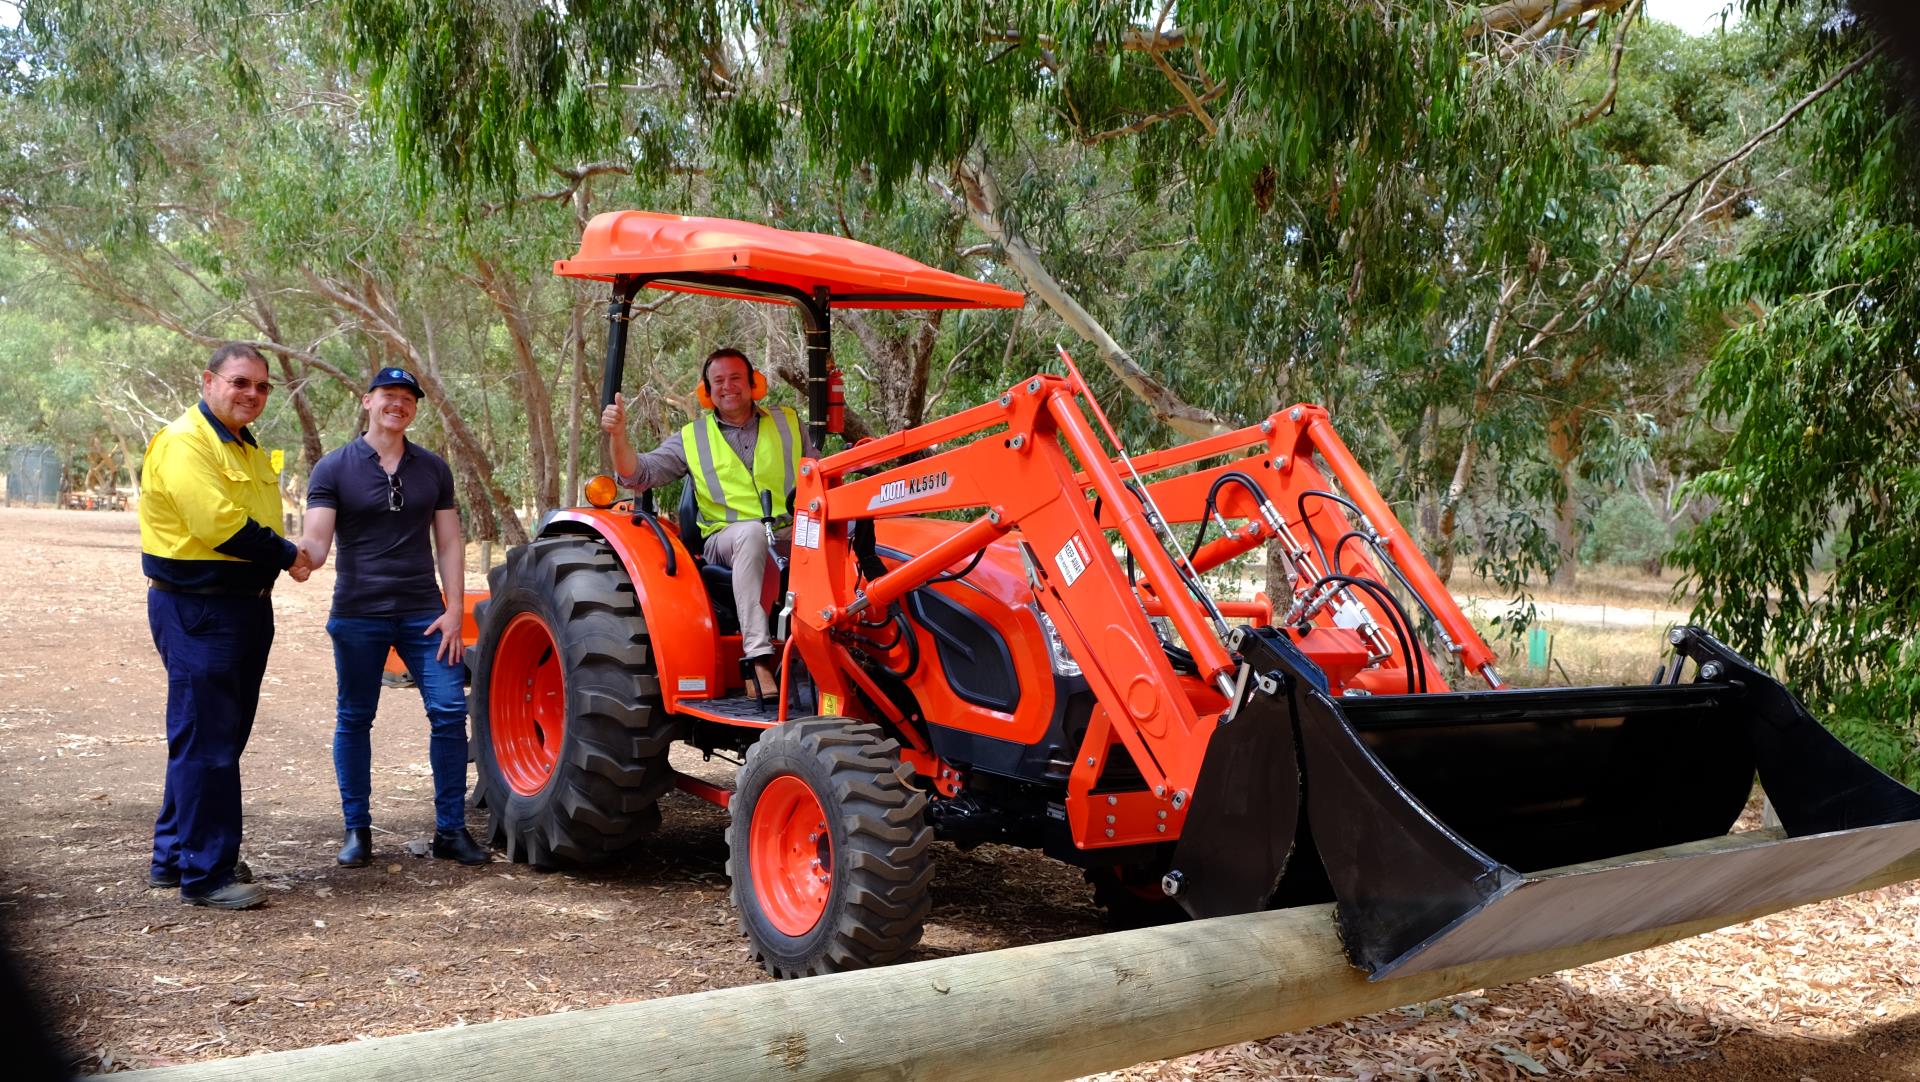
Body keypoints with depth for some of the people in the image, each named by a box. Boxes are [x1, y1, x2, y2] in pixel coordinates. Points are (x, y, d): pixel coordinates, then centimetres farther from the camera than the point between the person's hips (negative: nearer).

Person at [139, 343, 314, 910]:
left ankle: (174, 856, 27)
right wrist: (286, 555, -14)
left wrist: (285, 556, -1)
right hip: (196, 610, -10)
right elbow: (217, 522, -24)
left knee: (222, 738, 15)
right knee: (205, 742, -6)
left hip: (246, 605, 10)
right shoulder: (183, 442, -14)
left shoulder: (249, 448, 17)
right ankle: (205, 873, 2)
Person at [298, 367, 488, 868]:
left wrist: (454, 609, -1)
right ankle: (357, 831, 20)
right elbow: (316, 540, -10)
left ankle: (451, 830, 6)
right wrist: (301, 557, -34)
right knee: (354, 719, 6)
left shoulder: (433, 468, 8)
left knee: (449, 710, -4)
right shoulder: (334, 468, -1)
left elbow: (449, 543, 8)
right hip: (358, 614, -2)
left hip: (423, 612, 2)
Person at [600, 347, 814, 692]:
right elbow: (638, 475, 9)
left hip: (793, 535, 1)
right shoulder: (691, 439, 17)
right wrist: (619, 435, -10)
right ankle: (759, 657, -46)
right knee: (752, 532, -40)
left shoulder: (787, 423, 19)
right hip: (726, 539, -1)